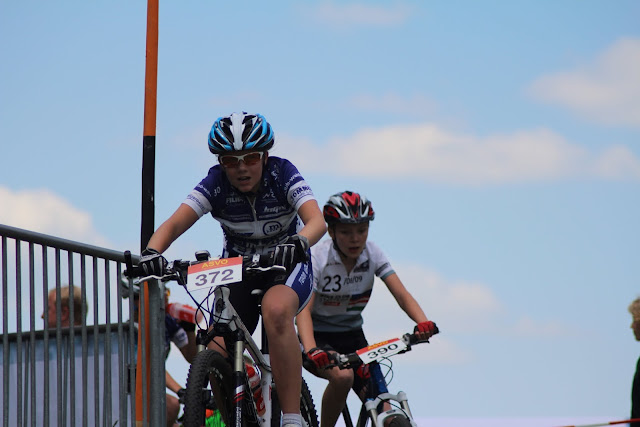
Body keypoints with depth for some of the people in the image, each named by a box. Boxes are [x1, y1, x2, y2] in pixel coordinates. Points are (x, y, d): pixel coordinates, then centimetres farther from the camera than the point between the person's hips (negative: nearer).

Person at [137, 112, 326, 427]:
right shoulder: (215, 184, -18)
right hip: (238, 269, 3)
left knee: (276, 308, -37)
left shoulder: (282, 174, -21)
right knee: (217, 355, -14)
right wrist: (151, 252, -49)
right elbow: (175, 223, -28)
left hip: (287, 267, -3)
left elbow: (317, 220, -35)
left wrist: (297, 244, -58)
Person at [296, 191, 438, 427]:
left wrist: (423, 322, -38)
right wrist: (311, 351, -47)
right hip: (319, 337, -4)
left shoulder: (373, 254, -8)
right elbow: (304, 308, -29)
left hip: (353, 336, 4)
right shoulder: (317, 257, -19)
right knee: (343, 376, -35)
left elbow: (401, 294, -16)